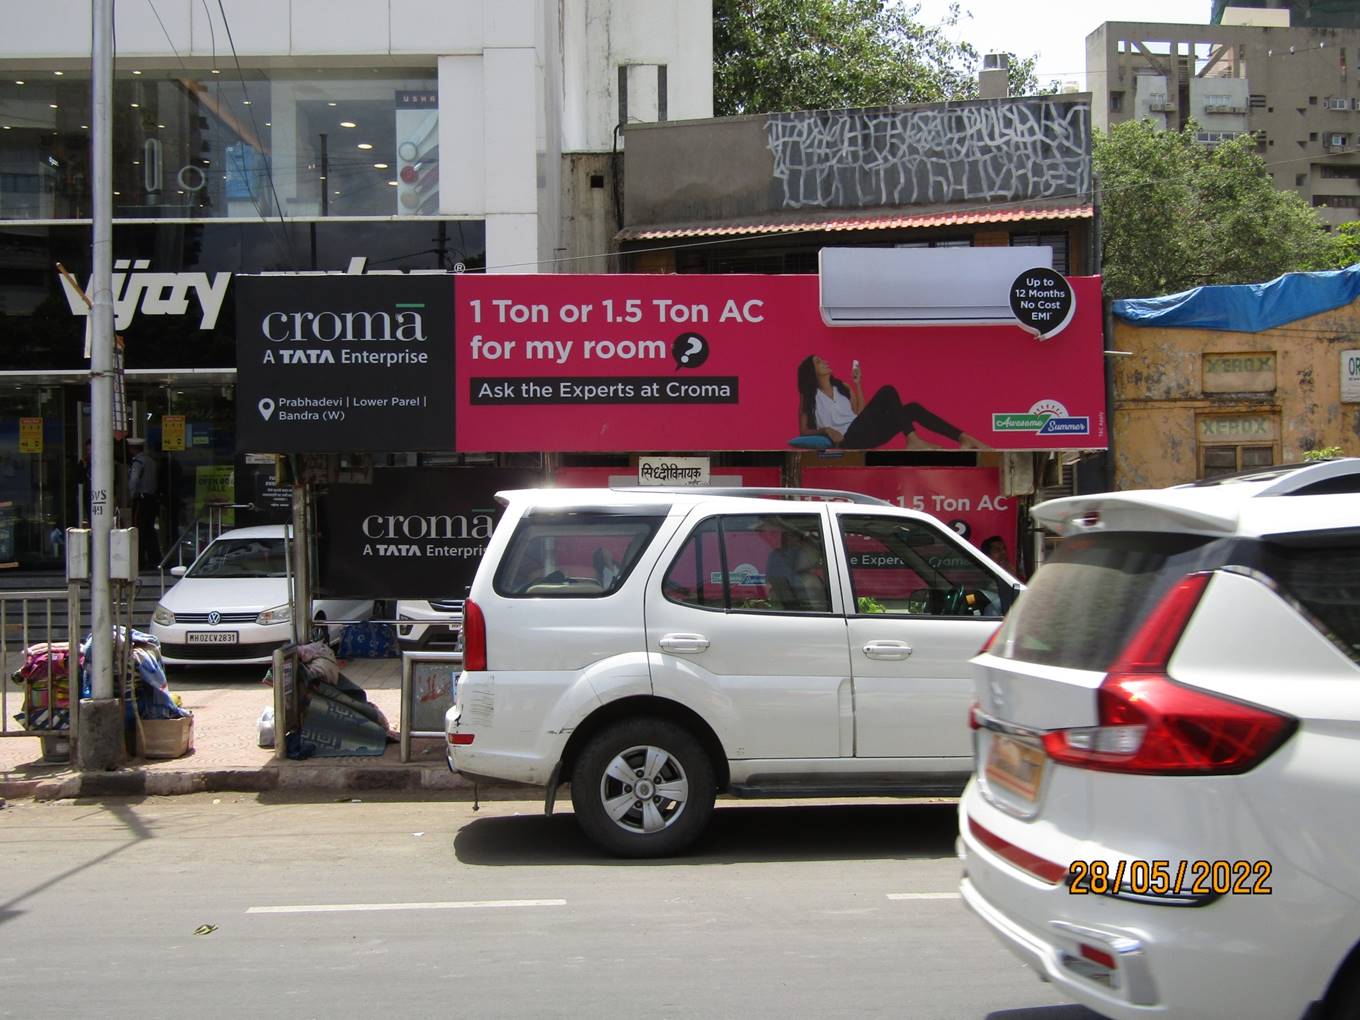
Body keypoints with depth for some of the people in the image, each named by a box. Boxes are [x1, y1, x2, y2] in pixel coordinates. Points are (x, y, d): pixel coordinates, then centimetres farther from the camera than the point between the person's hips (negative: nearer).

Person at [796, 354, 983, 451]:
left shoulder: (842, 388, 25)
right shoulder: (809, 397, 8)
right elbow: (803, 431, 3)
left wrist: (857, 384, 16)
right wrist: (825, 430, -15)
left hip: (864, 435, 7)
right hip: (848, 440, -7)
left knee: (911, 408, -12)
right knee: (887, 392, -21)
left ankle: (964, 439, -16)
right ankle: (912, 440, -30)